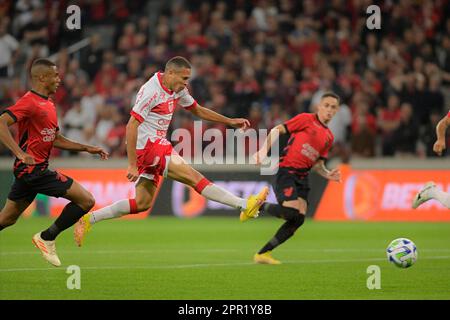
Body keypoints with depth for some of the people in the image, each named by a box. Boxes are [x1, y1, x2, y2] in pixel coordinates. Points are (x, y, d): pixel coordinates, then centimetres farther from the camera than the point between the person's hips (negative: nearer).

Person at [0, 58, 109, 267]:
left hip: (27, 171, 10)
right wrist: (20, 153, -32)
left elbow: (55, 139, 24)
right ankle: (47, 238, 0)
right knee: (86, 200, -9)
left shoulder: (48, 104, 17)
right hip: (34, 169, -10)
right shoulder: (30, 102, -14)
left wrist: (87, 148, 19)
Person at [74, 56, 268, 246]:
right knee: (194, 177, -13)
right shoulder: (152, 91, -18)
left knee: (142, 203, 9)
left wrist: (229, 122, 20)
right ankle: (245, 206, -16)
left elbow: (197, 110, 25)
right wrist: (132, 165, -23)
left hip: (158, 147, 10)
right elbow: (131, 126, -20)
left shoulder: (177, 90, 9)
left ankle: (90, 219, 13)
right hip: (148, 146, -10)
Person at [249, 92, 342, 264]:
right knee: (292, 213, -24)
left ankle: (263, 253, 2)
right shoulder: (306, 119, -1)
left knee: (298, 220, -7)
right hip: (286, 171, -7)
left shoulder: (329, 137, 18)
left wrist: (328, 174, 2)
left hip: (302, 177, 7)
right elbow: (277, 130, -2)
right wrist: (264, 150, -14)